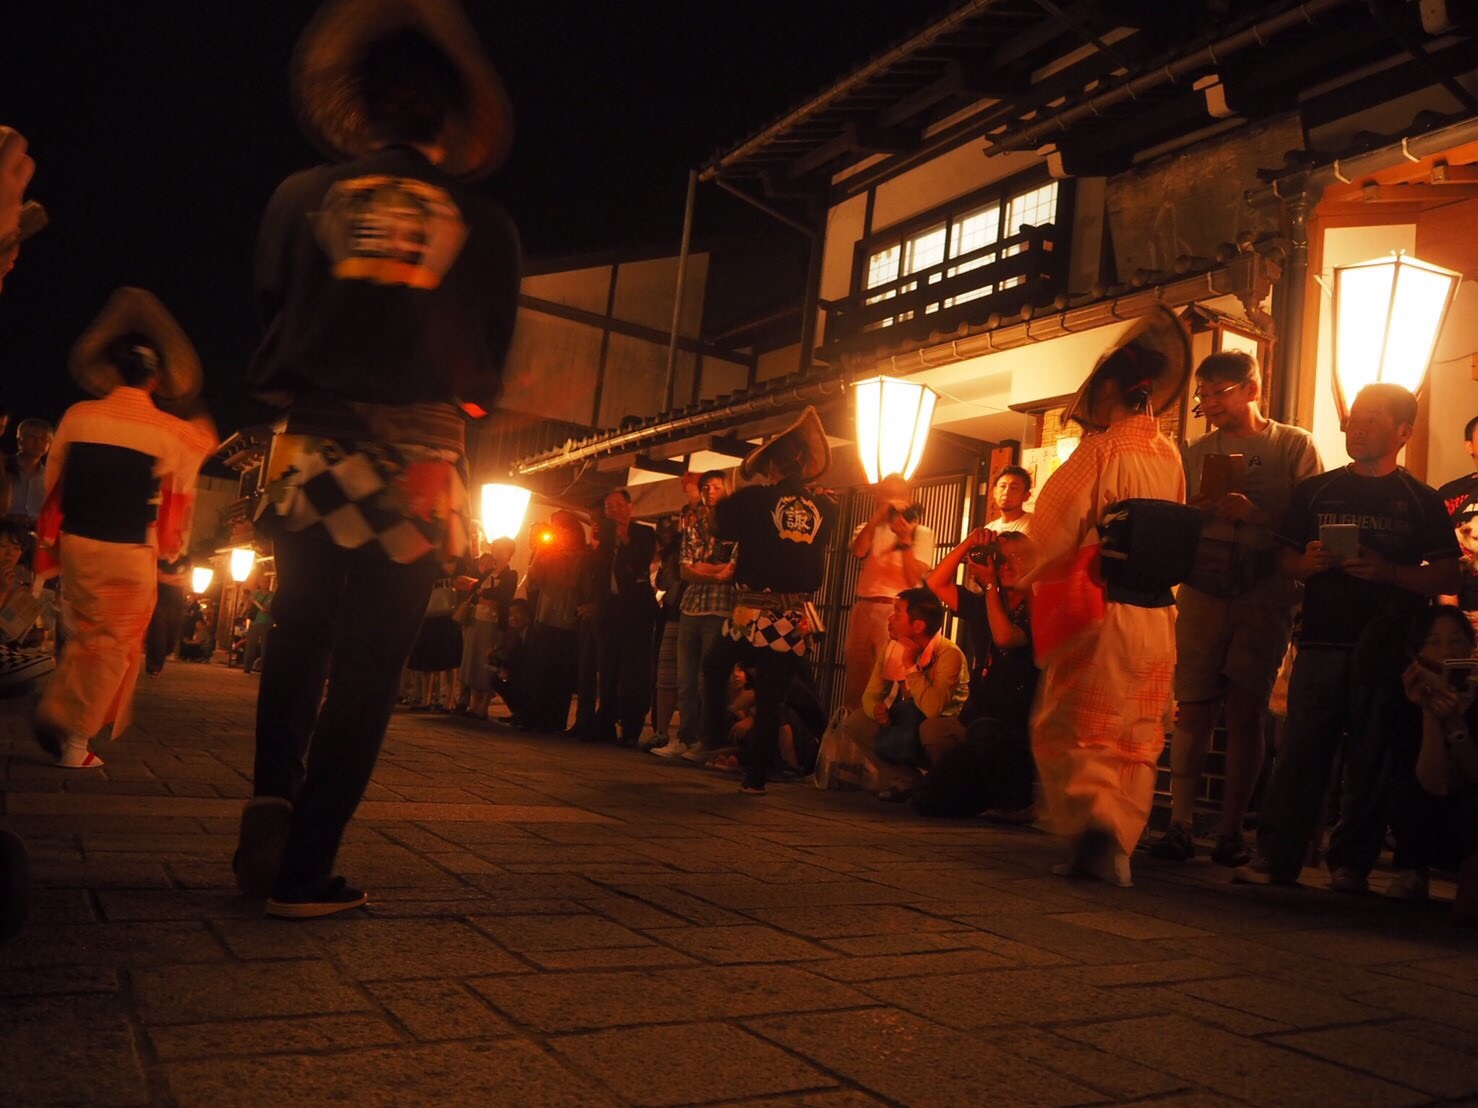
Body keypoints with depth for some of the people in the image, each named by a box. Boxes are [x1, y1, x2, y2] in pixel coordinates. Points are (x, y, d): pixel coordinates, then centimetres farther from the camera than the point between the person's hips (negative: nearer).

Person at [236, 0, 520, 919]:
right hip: (419, 469, -1)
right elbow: (490, 366, 8)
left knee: (297, 642, 21)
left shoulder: (305, 195, 5)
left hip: (311, 456, 2)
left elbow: (272, 316, 13)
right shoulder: (485, 224, 2)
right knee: (367, 666, 2)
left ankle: (273, 798, 6)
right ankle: (305, 869, 3)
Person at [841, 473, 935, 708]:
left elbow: (913, 579, -5)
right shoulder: (869, 529, 17)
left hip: (898, 611, -4)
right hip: (864, 608, 4)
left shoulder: (921, 532, 7)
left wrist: (905, 539, -12)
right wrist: (878, 515, -12)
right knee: (856, 672, 5)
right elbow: (858, 551, -8)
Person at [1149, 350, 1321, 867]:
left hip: (1265, 597, -2)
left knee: (1246, 712, 0)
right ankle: (1180, 824, -1)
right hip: (1203, 592, 2)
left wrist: (1253, 514, -17)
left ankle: (1232, 829, 7)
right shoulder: (1197, 452, 14)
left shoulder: (1295, 445, 5)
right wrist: (1194, 513, -9)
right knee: (1193, 707, -4)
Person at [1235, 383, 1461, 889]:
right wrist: (1309, 563, -7)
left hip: (1385, 650, -1)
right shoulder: (1314, 491, 13)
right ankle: (1275, 857, -2)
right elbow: (1287, 560, 15)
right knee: (1300, 751, -4)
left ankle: (1351, 863, 12)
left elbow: (1447, 579, 3)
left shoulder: (1423, 502, 7)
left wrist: (1387, 571, -14)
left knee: (1371, 761, 2)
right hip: (1321, 641, 1)